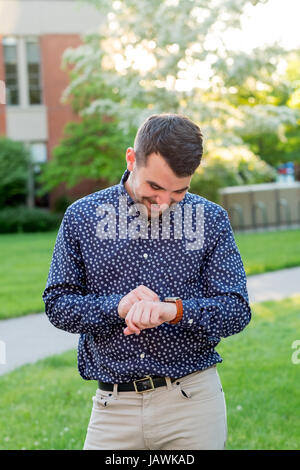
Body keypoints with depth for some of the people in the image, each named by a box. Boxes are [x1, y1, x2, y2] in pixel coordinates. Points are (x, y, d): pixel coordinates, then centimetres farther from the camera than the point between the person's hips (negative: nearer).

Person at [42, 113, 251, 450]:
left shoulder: (211, 219, 1)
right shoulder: (82, 217, 1)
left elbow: (236, 310, -2)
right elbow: (57, 303, 2)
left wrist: (174, 310, -21)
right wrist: (117, 307, -17)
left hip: (193, 400, 0)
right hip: (114, 404, 0)